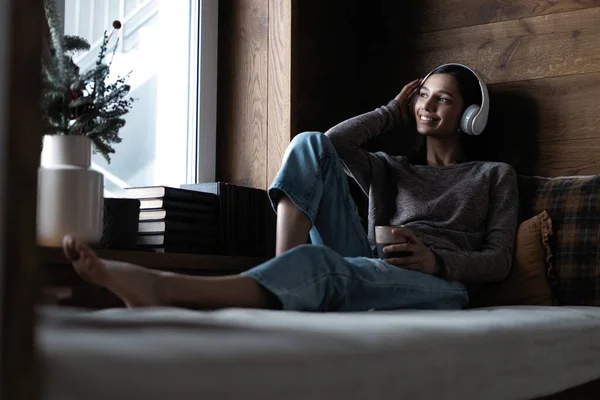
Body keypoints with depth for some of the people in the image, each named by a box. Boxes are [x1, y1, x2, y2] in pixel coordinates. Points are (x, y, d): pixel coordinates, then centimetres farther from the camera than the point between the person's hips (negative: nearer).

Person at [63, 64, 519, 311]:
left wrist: (435, 260, -12)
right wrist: (395, 112, 23)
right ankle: (286, 282, -31)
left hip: (440, 287, -4)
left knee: (318, 262, -40)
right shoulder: (388, 170, 31)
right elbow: (335, 141, 11)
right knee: (310, 143, -10)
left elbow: (499, 260, 8)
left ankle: (162, 289, -57)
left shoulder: (495, 175, 21)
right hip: (367, 273, 4)